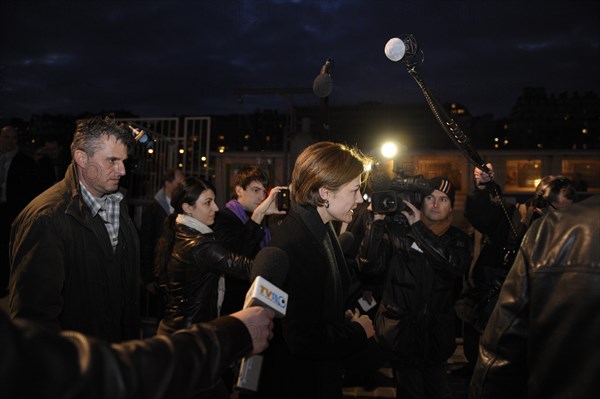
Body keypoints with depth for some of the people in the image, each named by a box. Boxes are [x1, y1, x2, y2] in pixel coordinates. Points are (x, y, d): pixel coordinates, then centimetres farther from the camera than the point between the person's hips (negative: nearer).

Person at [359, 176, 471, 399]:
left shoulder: (457, 239, 3)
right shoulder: (397, 229, -4)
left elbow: (456, 267, -19)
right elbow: (370, 266, -14)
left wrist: (419, 228, -20)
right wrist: (378, 221, -22)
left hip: (436, 335, 3)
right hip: (401, 332, -3)